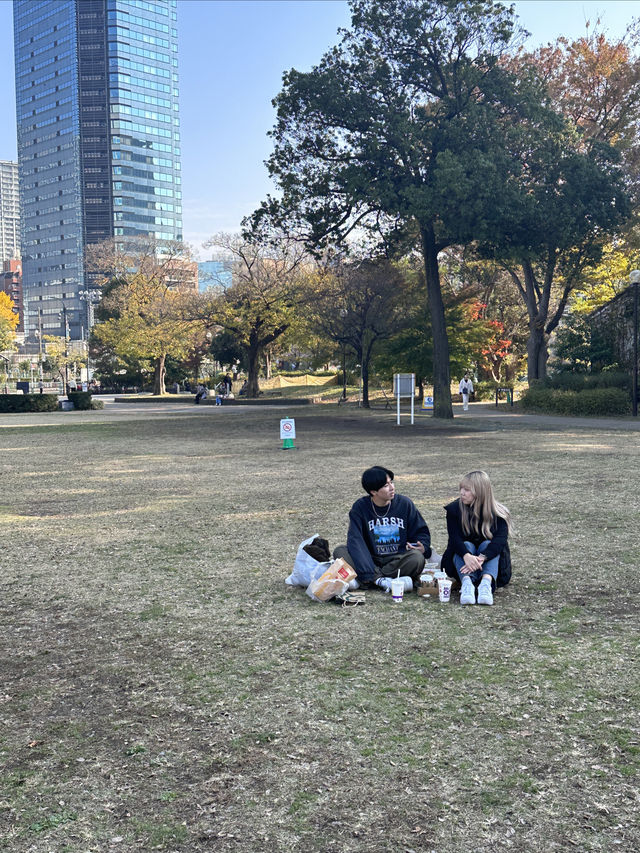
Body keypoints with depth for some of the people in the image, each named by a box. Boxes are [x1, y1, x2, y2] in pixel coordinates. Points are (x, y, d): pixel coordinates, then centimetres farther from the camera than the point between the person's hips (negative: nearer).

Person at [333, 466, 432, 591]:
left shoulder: (404, 503, -1)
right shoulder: (360, 507, -6)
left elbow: (421, 531, 9)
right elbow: (355, 541, -17)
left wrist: (422, 547, -16)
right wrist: (368, 573, -30)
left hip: (398, 559, 0)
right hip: (370, 560, 0)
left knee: (417, 558, -32)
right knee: (340, 551, -23)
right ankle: (382, 580, -32)